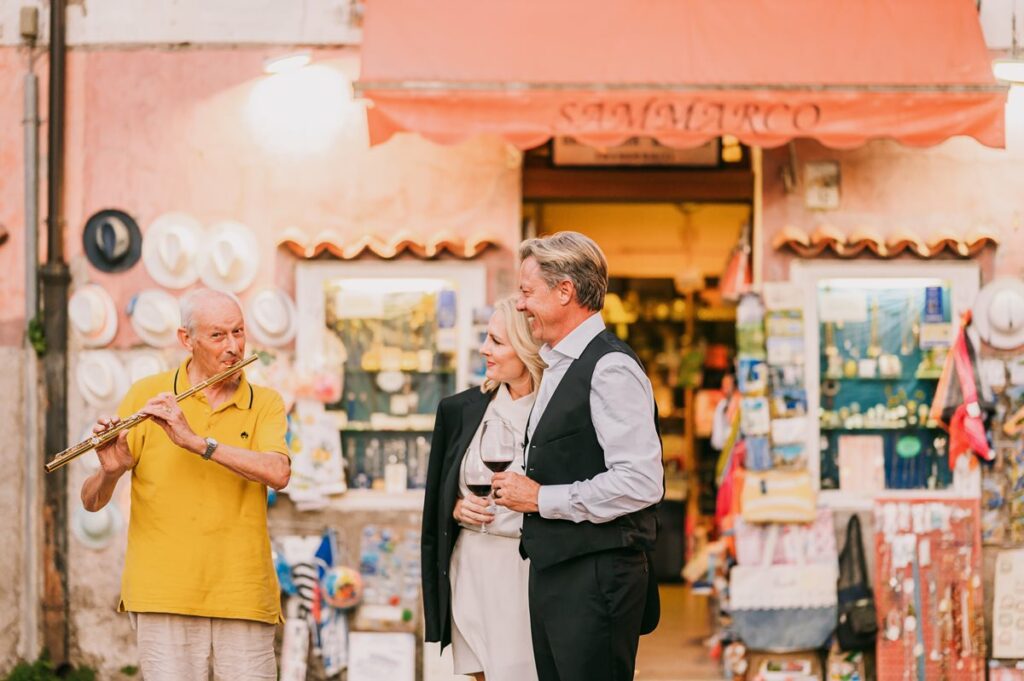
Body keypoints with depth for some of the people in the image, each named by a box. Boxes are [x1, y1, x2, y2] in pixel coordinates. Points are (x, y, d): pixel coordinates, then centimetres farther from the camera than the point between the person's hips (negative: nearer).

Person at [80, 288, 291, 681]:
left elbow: (278, 474, -15)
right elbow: (92, 502, 2)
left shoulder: (265, 405, 6)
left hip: (243, 600, 1)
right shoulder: (146, 395, 3)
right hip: (163, 598, -1)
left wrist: (196, 441, -23)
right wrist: (110, 472, -21)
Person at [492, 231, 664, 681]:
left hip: (595, 576, -9)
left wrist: (542, 498, -15)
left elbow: (641, 483, -22)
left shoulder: (610, 369, -14)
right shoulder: (557, 368, 15)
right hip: (552, 571, 9)